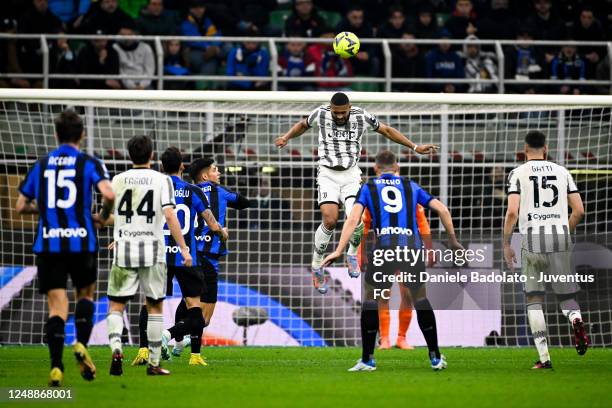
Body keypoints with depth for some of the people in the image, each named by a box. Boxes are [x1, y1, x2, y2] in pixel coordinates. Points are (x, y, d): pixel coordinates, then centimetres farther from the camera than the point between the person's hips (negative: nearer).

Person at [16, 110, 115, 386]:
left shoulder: (41, 165, 10)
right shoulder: (89, 163, 1)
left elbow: (21, 206, 13)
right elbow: (108, 194, -16)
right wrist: (103, 216, 4)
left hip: (47, 244, 1)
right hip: (81, 242, -1)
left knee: (57, 304, 0)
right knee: (85, 294, 21)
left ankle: (56, 367, -14)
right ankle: (81, 344, -2)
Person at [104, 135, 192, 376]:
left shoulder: (118, 180, 4)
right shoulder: (161, 180, -2)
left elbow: (110, 217, 13)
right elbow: (170, 215, -12)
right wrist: (183, 248, -10)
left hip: (123, 251, 1)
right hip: (152, 252, -1)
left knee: (116, 306, 4)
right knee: (155, 306, 11)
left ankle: (116, 347, -23)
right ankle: (154, 363, 10)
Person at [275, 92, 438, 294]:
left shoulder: (362, 116, -6)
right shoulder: (321, 113, -7)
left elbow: (387, 131, 8)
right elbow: (303, 125, 15)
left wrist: (415, 147, 8)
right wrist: (286, 137, -2)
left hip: (351, 175, 1)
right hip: (328, 175, -1)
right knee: (330, 221, -20)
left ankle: (352, 255, 12)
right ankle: (317, 266, 1)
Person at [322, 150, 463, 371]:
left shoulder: (368, 187, 15)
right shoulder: (410, 186, 21)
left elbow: (353, 219, 1)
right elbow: (442, 209, 16)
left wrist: (339, 251, -3)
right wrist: (453, 240, 26)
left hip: (383, 248, -2)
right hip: (411, 246, 2)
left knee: (371, 302, 11)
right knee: (421, 301, 17)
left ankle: (367, 360, 9)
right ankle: (435, 358, 19)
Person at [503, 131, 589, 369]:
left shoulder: (518, 173, 3)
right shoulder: (562, 172, 12)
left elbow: (512, 212, -7)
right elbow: (579, 210, 9)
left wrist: (506, 244, 2)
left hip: (532, 240, -2)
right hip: (560, 237, 2)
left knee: (534, 298, 9)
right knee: (566, 294, 13)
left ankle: (544, 357, 0)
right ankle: (575, 319, -24)